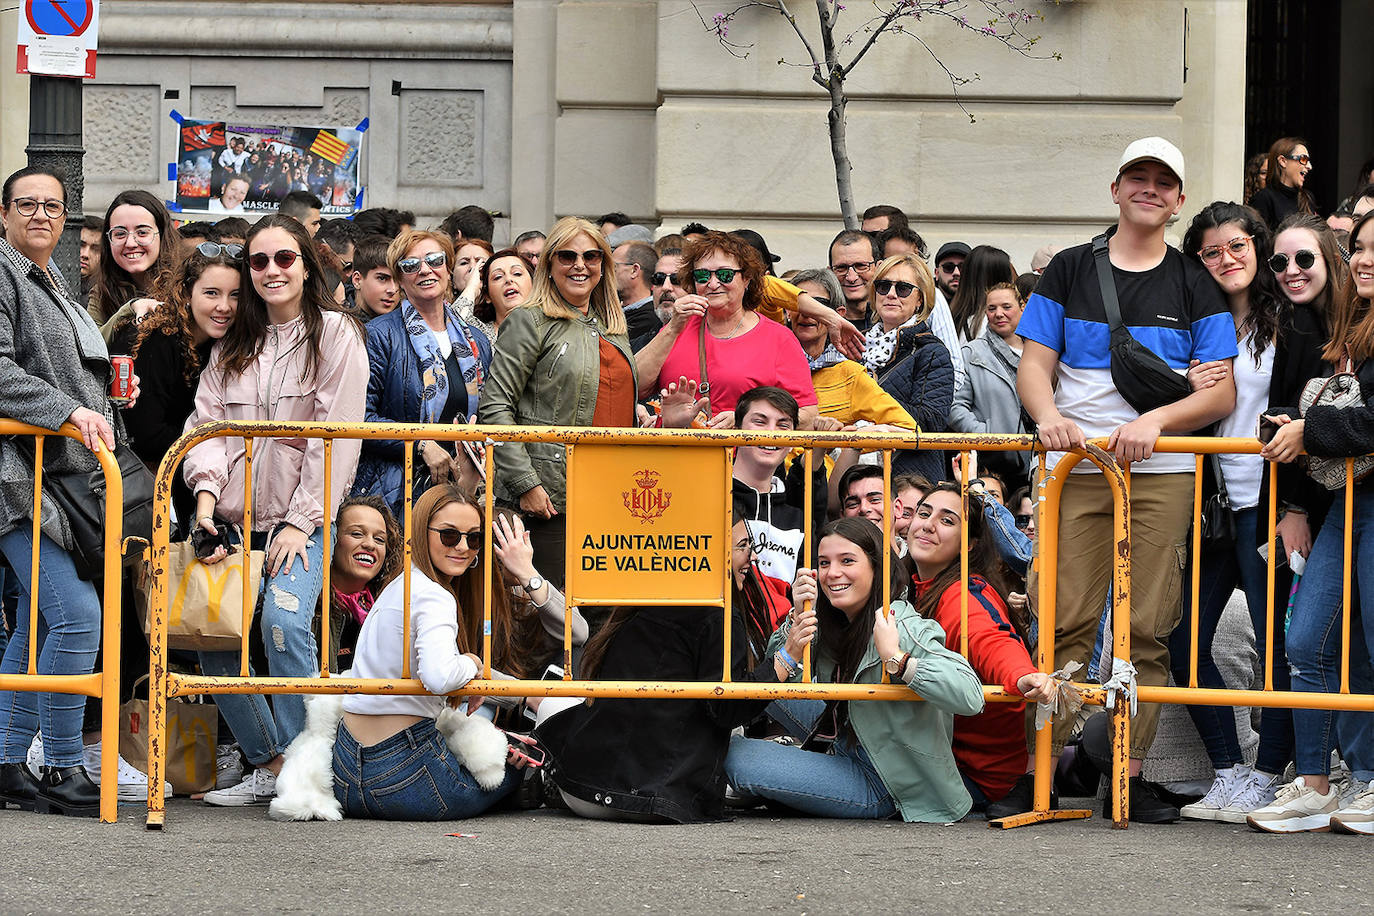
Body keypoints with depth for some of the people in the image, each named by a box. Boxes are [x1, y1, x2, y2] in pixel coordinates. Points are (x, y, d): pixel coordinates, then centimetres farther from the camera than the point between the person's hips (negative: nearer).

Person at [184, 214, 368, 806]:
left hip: (302, 519, -5)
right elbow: (207, 421, 11)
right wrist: (206, 490, -9)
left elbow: (337, 436, -7)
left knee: (284, 619, -27)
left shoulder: (336, 334, 0)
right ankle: (268, 764, 6)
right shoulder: (233, 346, 16)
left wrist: (300, 521, -13)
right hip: (234, 518, 6)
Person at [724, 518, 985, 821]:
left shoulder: (903, 628, -25)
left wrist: (895, 659, -37)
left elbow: (970, 697, -36)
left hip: (882, 787, -8)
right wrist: (798, 617, -17)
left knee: (737, 755, -12)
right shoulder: (832, 620, -1)